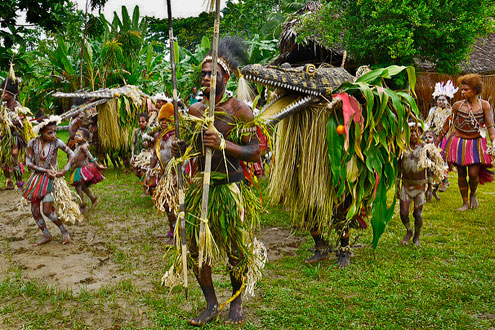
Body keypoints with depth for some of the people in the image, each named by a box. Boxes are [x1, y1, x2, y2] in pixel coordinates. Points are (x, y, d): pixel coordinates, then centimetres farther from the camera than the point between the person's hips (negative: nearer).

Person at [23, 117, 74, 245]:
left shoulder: (56, 142, -11)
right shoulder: (32, 143, -7)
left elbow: (71, 153, 1)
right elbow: (28, 163, -6)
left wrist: (66, 169, -10)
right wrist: (45, 170, -15)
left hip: (50, 178, -3)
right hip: (37, 177, 4)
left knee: (47, 210, -11)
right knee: (35, 210, 5)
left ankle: (64, 231, 10)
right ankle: (46, 235, 22)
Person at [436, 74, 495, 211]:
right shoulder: (457, 105, -4)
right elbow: (448, 124, 4)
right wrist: (437, 141, 7)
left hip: (476, 143, -1)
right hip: (459, 142, 1)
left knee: (473, 174, -7)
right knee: (461, 174, 5)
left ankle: (473, 194, 27)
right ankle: (465, 203, 21)